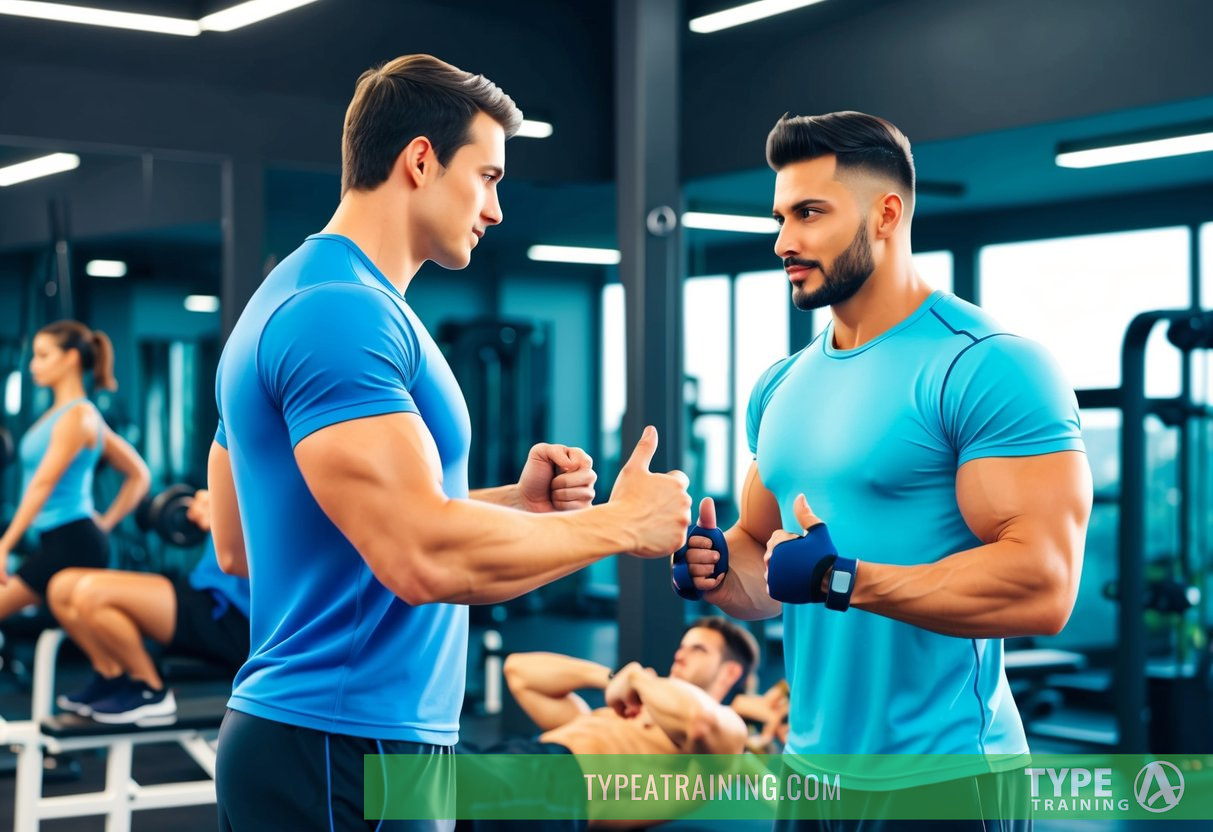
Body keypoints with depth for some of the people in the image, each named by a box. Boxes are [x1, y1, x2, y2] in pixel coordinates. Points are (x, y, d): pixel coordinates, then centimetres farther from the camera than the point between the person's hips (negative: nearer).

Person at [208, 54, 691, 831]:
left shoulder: (308, 300, 12)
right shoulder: (342, 311, -18)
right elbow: (424, 557, -28)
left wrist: (509, 502, 9)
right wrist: (618, 523, -12)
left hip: (305, 738, 10)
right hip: (347, 747, -10)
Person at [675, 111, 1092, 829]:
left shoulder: (986, 367, -14)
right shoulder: (783, 388, 10)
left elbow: (1043, 586, -22)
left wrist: (840, 579, -21)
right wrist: (715, 571, -3)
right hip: (811, 768, 7)